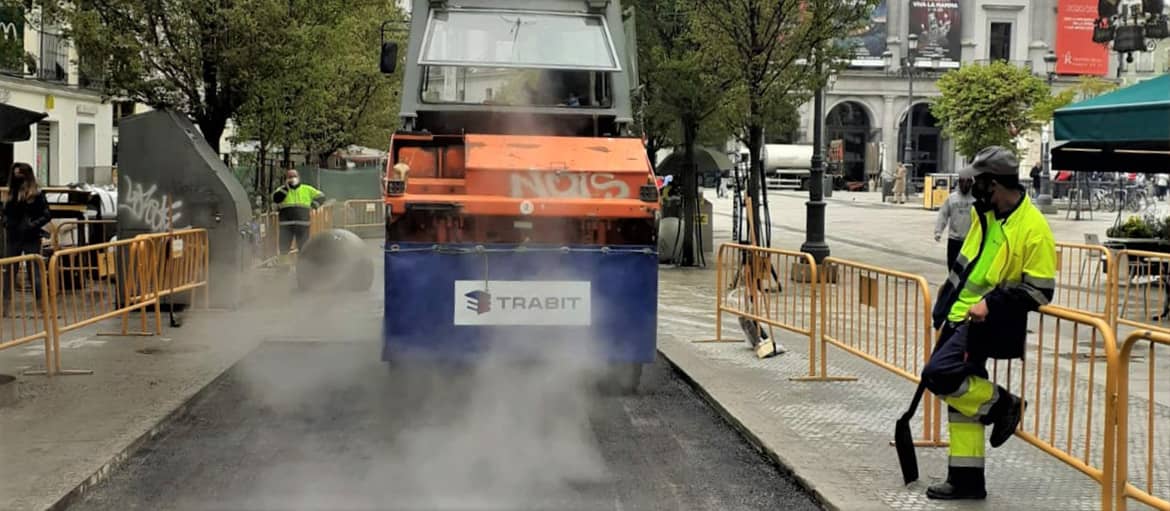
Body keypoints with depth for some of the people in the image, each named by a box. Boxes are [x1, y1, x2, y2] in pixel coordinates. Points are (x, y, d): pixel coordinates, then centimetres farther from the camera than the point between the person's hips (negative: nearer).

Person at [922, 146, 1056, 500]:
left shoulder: (1033, 227, -17)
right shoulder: (984, 214, 7)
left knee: (938, 375, -22)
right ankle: (966, 480, 19)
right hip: (961, 317, 8)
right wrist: (944, 307, 20)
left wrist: (993, 303, -23)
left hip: (989, 323, -8)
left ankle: (1001, 404, 2)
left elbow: (1040, 290, -16)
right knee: (961, 395, 10)